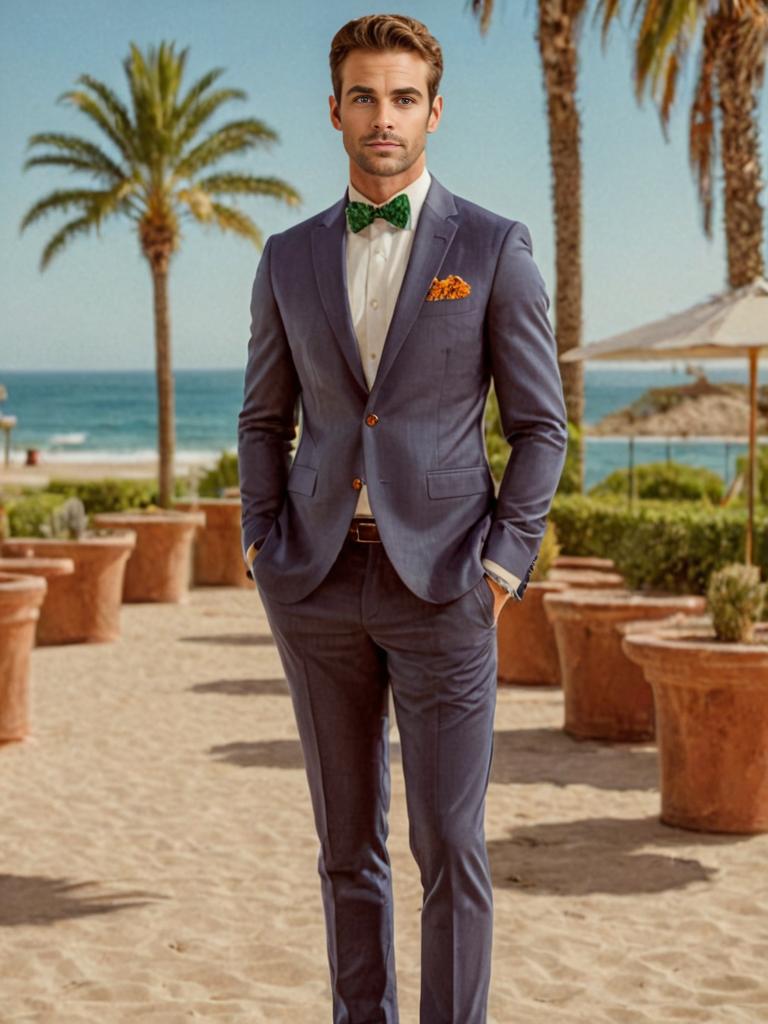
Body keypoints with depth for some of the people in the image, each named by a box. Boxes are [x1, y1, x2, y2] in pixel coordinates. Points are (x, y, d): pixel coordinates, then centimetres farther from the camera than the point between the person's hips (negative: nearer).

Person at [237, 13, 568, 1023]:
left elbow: (539, 425, 0)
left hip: (442, 584, -3)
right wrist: (262, 543, 3)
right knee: (348, 839, 11)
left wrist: (504, 563, -9)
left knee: (450, 845, -2)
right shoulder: (290, 258, 8)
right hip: (320, 581, 3)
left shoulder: (494, 248, -2)